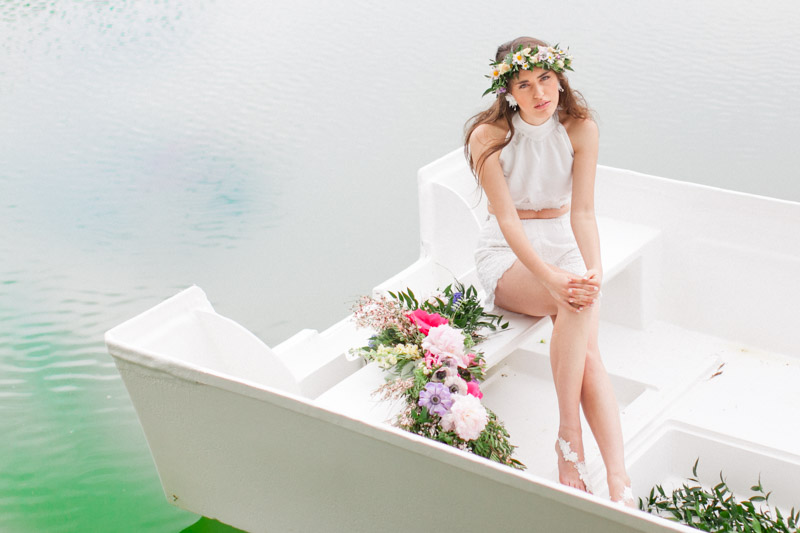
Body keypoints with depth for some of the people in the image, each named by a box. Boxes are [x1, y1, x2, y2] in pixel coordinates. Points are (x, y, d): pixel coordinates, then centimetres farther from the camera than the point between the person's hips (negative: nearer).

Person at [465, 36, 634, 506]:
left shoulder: (581, 128, -6)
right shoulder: (490, 136, -14)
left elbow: (583, 211, -11)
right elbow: (506, 219, -20)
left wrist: (593, 270, -30)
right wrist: (549, 278, -34)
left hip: (563, 244, 2)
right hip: (507, 254, -2)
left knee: (587, 351, -25)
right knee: (574, 306, -35)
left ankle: (619, 480, -33)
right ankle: (570, 436, -27)